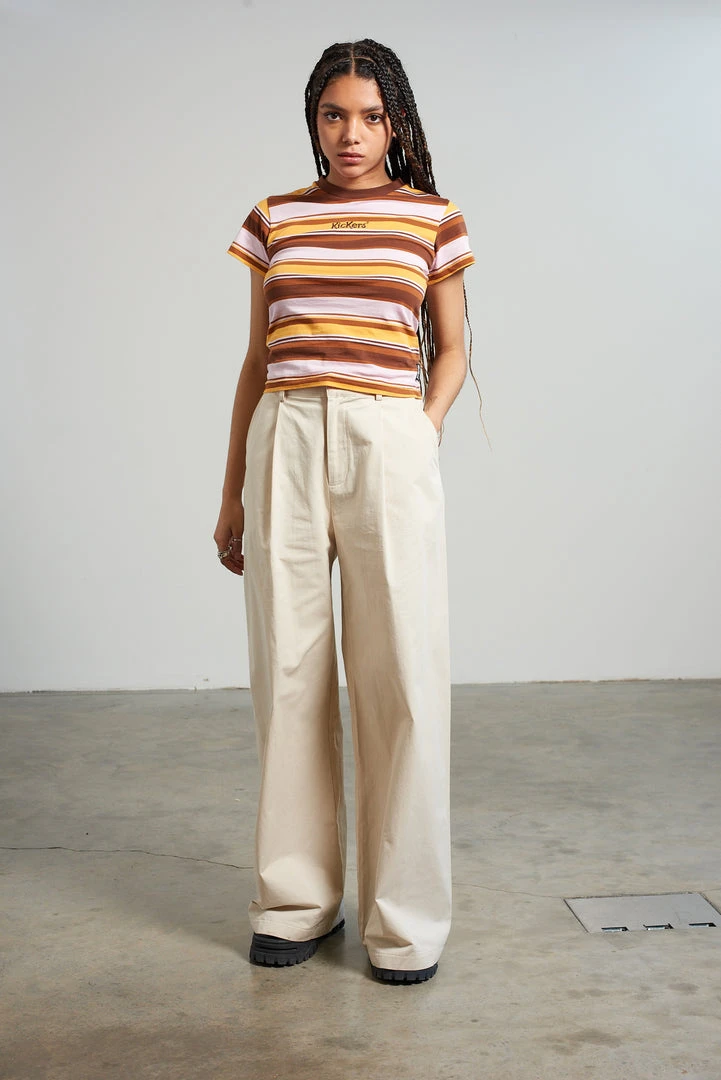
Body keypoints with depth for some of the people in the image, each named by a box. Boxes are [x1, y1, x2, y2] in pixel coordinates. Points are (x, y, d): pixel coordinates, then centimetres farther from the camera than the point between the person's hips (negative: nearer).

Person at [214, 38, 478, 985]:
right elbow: (257, 360, 15)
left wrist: (426, 434, -2)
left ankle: (405, 918, 11)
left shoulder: (433, 219, 9)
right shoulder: (273, 220, 13)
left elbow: (450, 348, 16)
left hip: (388, 444, -1)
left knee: (402, 675, -3)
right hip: (284, 443, 2)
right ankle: (297, 899, 19)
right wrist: (233, 494, 13)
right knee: (289, 671, 4)